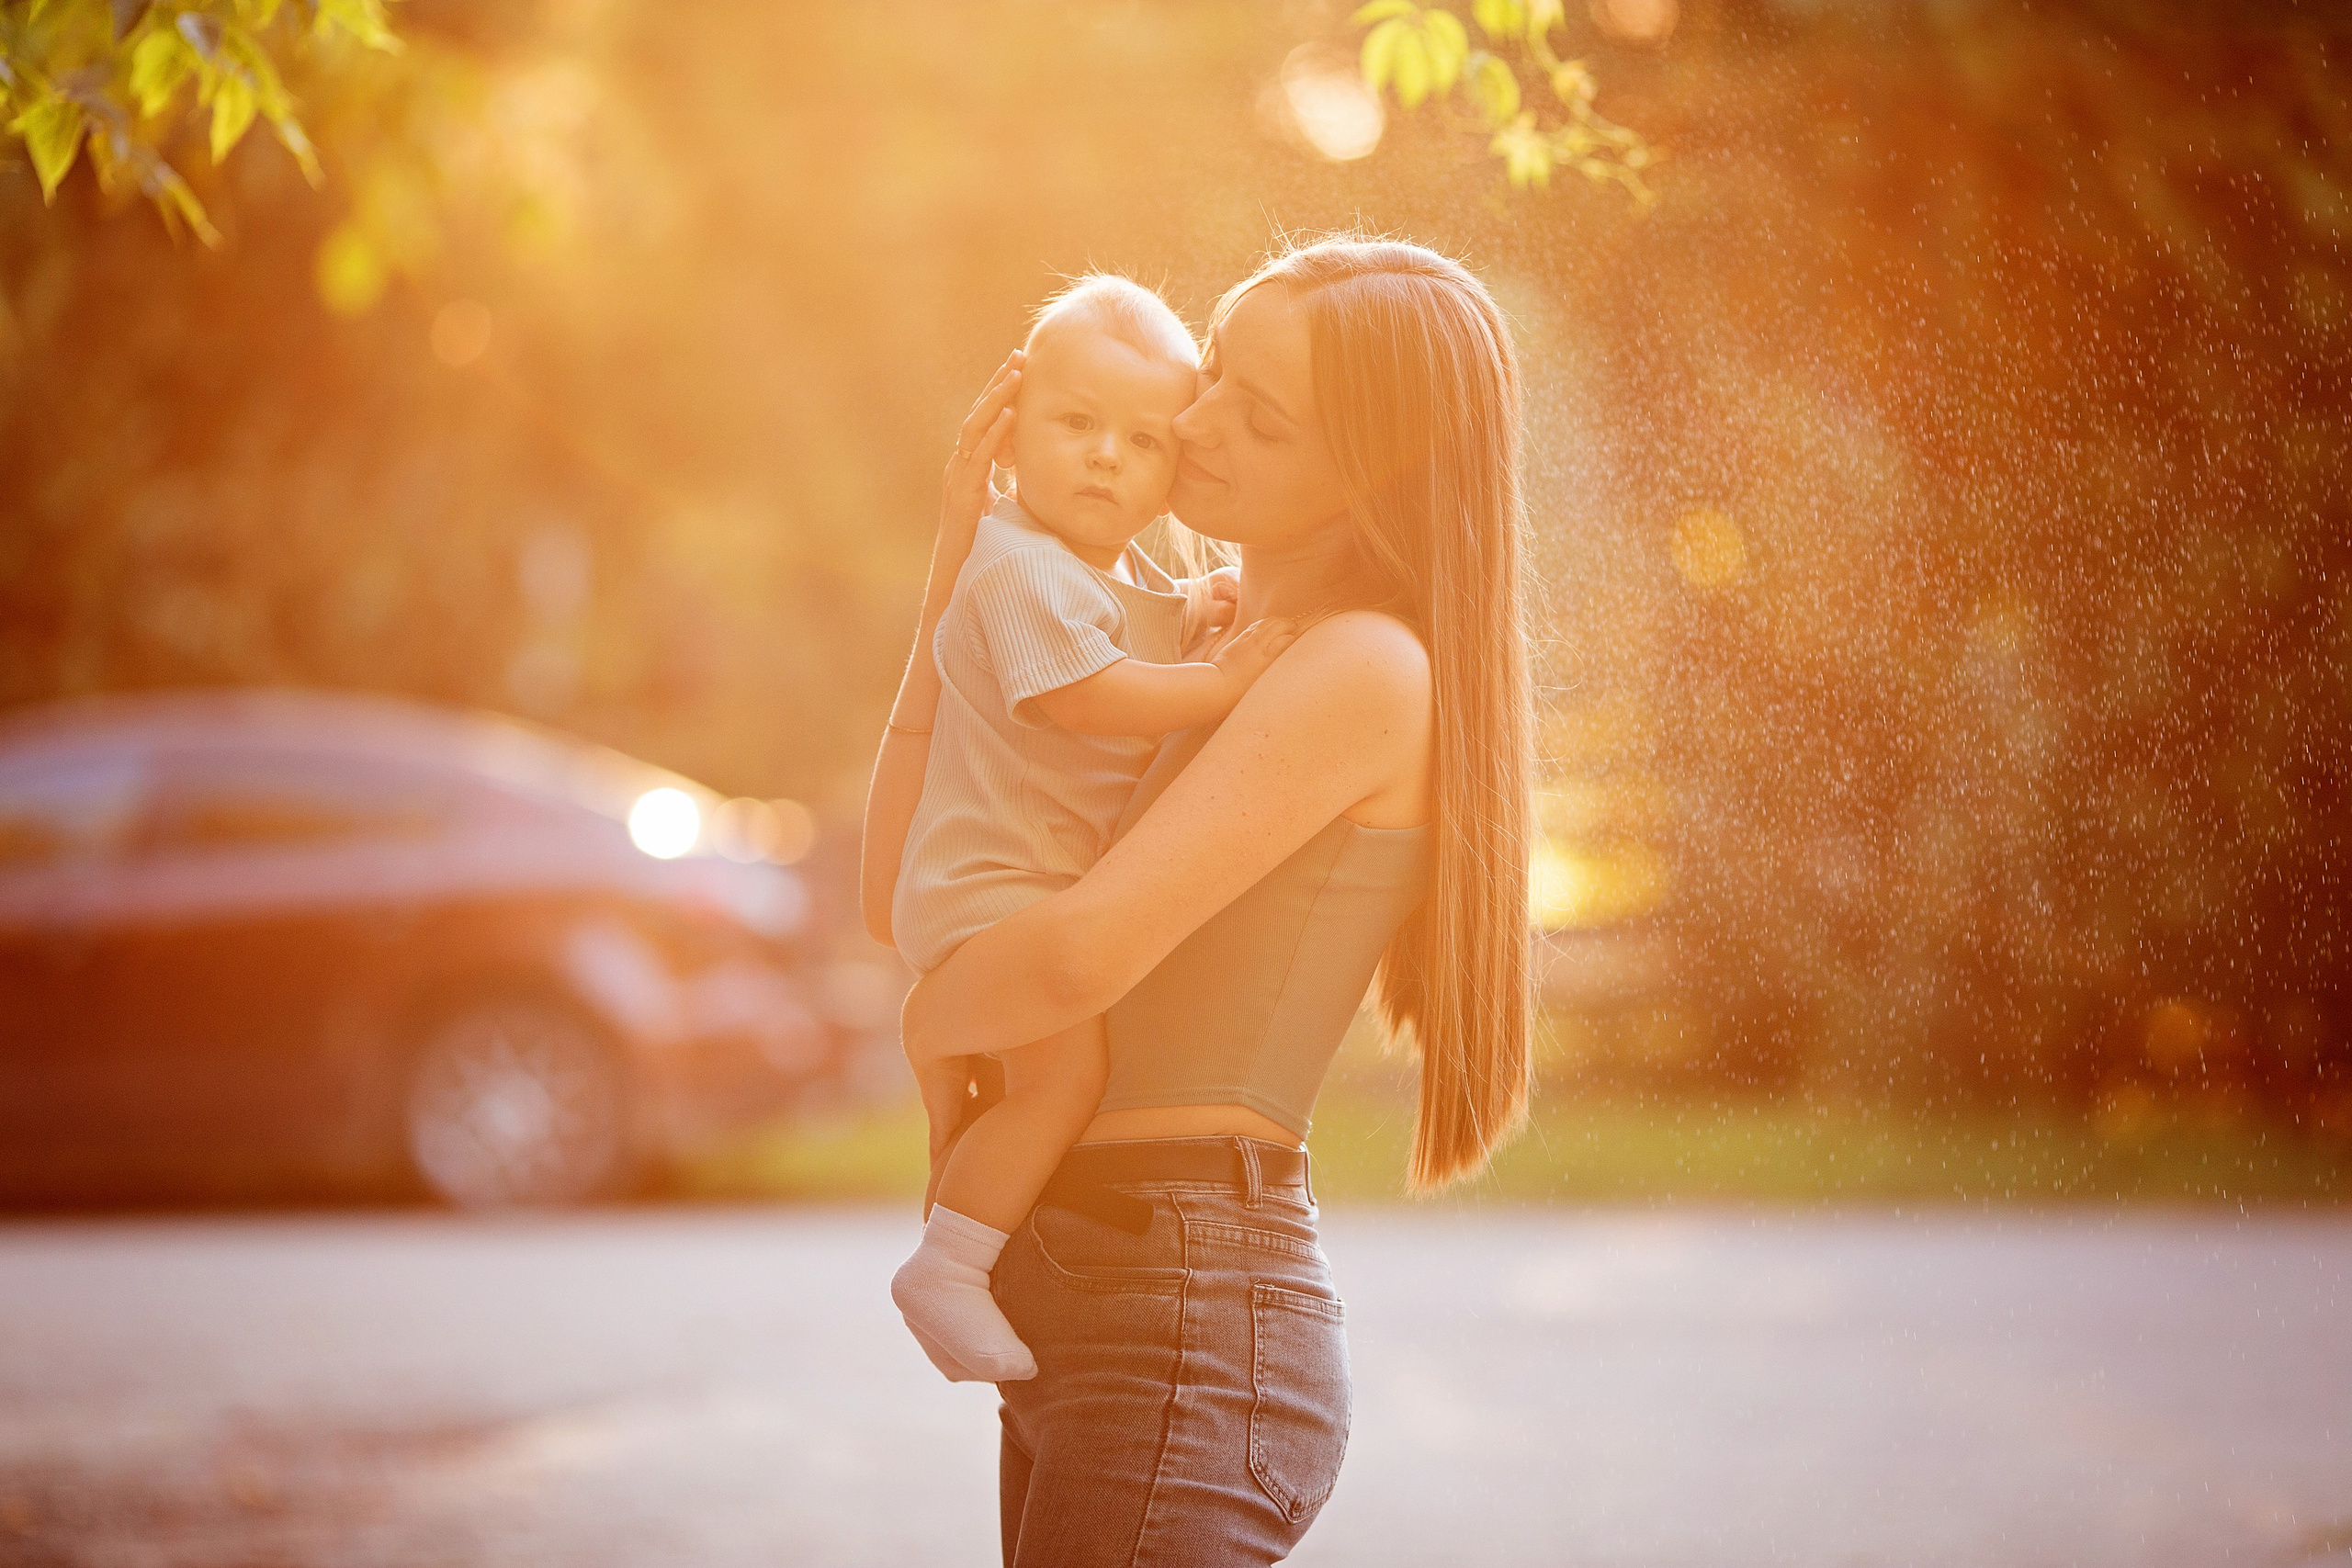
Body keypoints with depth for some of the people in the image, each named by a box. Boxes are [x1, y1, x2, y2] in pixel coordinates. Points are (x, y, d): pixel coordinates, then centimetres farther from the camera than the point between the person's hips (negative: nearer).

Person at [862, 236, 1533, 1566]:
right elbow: (903, 879, 18)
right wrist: (963, 567, 12)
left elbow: (1079, 955, -25)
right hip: (1079, 1316, 10)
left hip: (1189, 1344, -9)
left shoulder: (1369, 670, -13)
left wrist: (938, 1023, -2)